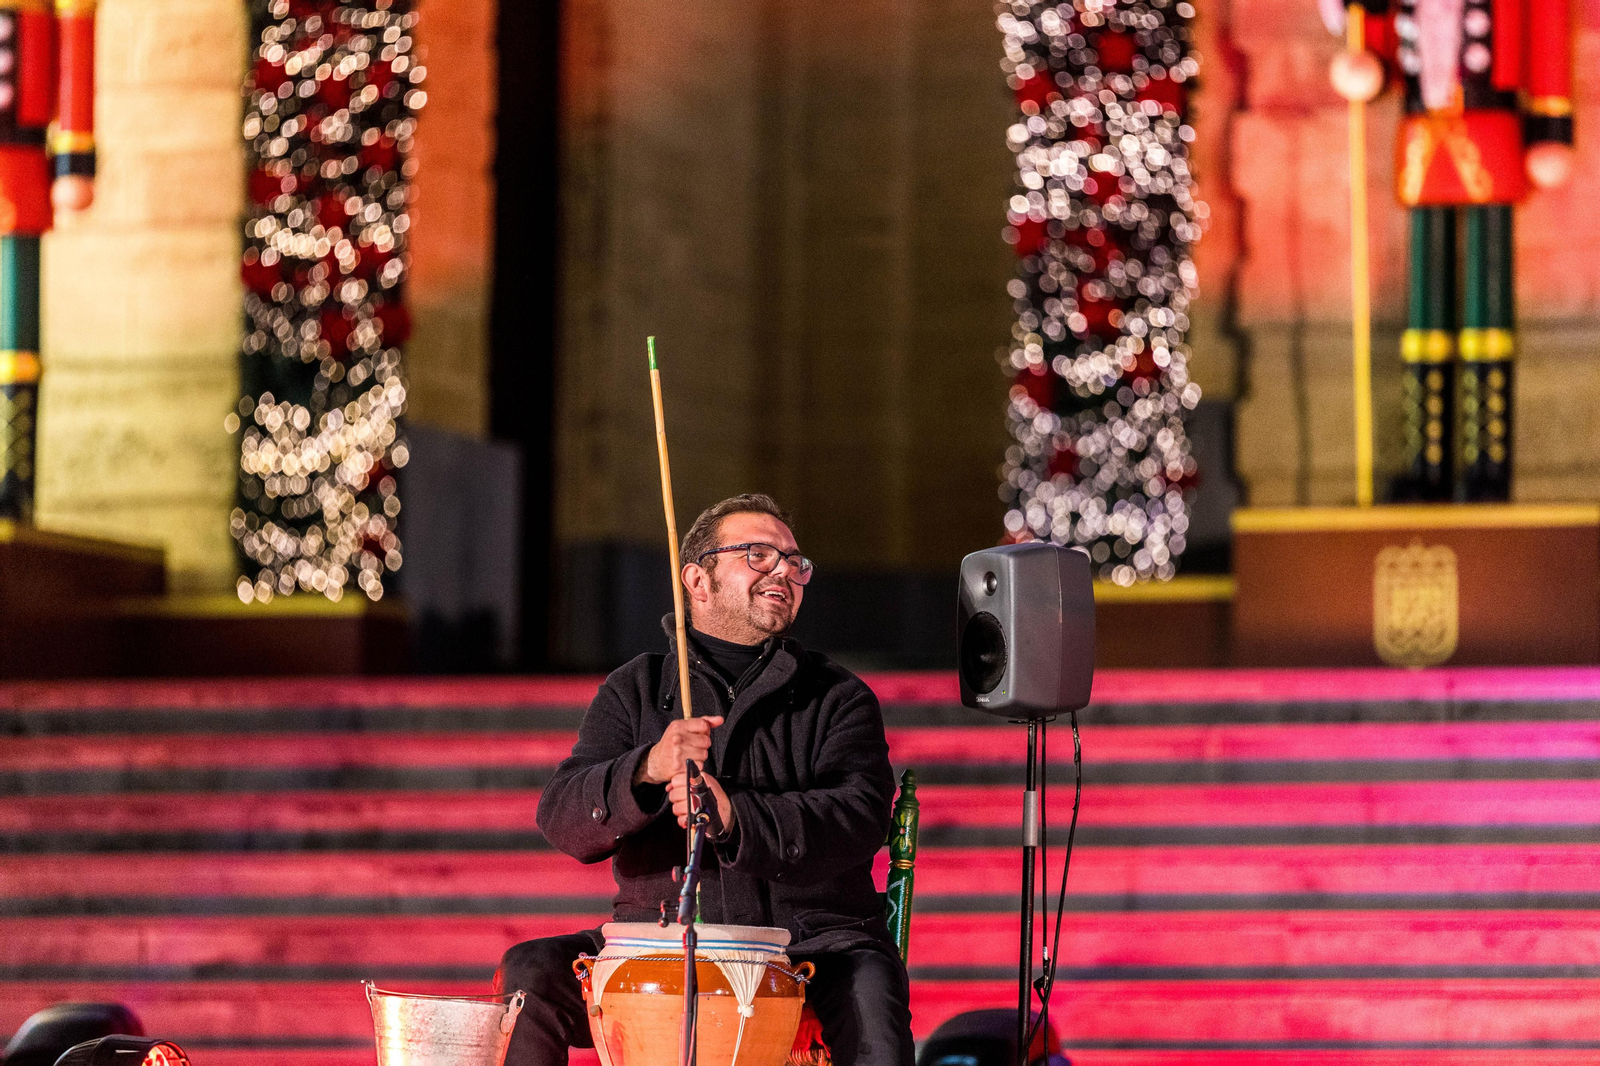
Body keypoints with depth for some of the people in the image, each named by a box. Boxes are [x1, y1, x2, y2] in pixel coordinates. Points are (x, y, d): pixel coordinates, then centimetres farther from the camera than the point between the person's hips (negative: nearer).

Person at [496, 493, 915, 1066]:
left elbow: (860, 817, -10)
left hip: (809, 934, -1)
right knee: (530, 977, -22)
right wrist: (647, 771, -25)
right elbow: (564, 820, -3)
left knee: (869, 982, -34)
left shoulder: (839, 697, 9)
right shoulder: (637, 690, 11)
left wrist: (736, 817, -29)